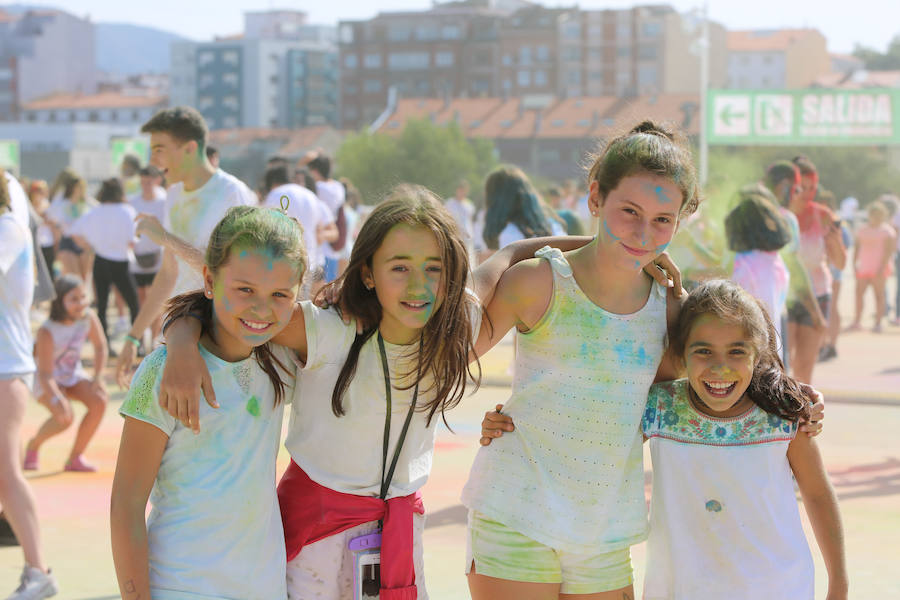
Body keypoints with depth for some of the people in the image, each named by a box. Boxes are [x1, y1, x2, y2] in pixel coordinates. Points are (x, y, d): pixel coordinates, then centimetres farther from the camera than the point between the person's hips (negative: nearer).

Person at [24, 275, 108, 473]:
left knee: (100, 401, -20)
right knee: (65, 417, -29)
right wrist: (56, 399, -45)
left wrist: (98, 377, -9)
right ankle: (33, 445, 4)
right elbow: (45, 373, -31)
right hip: (48, 381, -5)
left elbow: (100, 346, 2)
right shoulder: (47, 332, -29)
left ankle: (75, 458, -5)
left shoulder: (88, 317, -14)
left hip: (73, 375, 5)